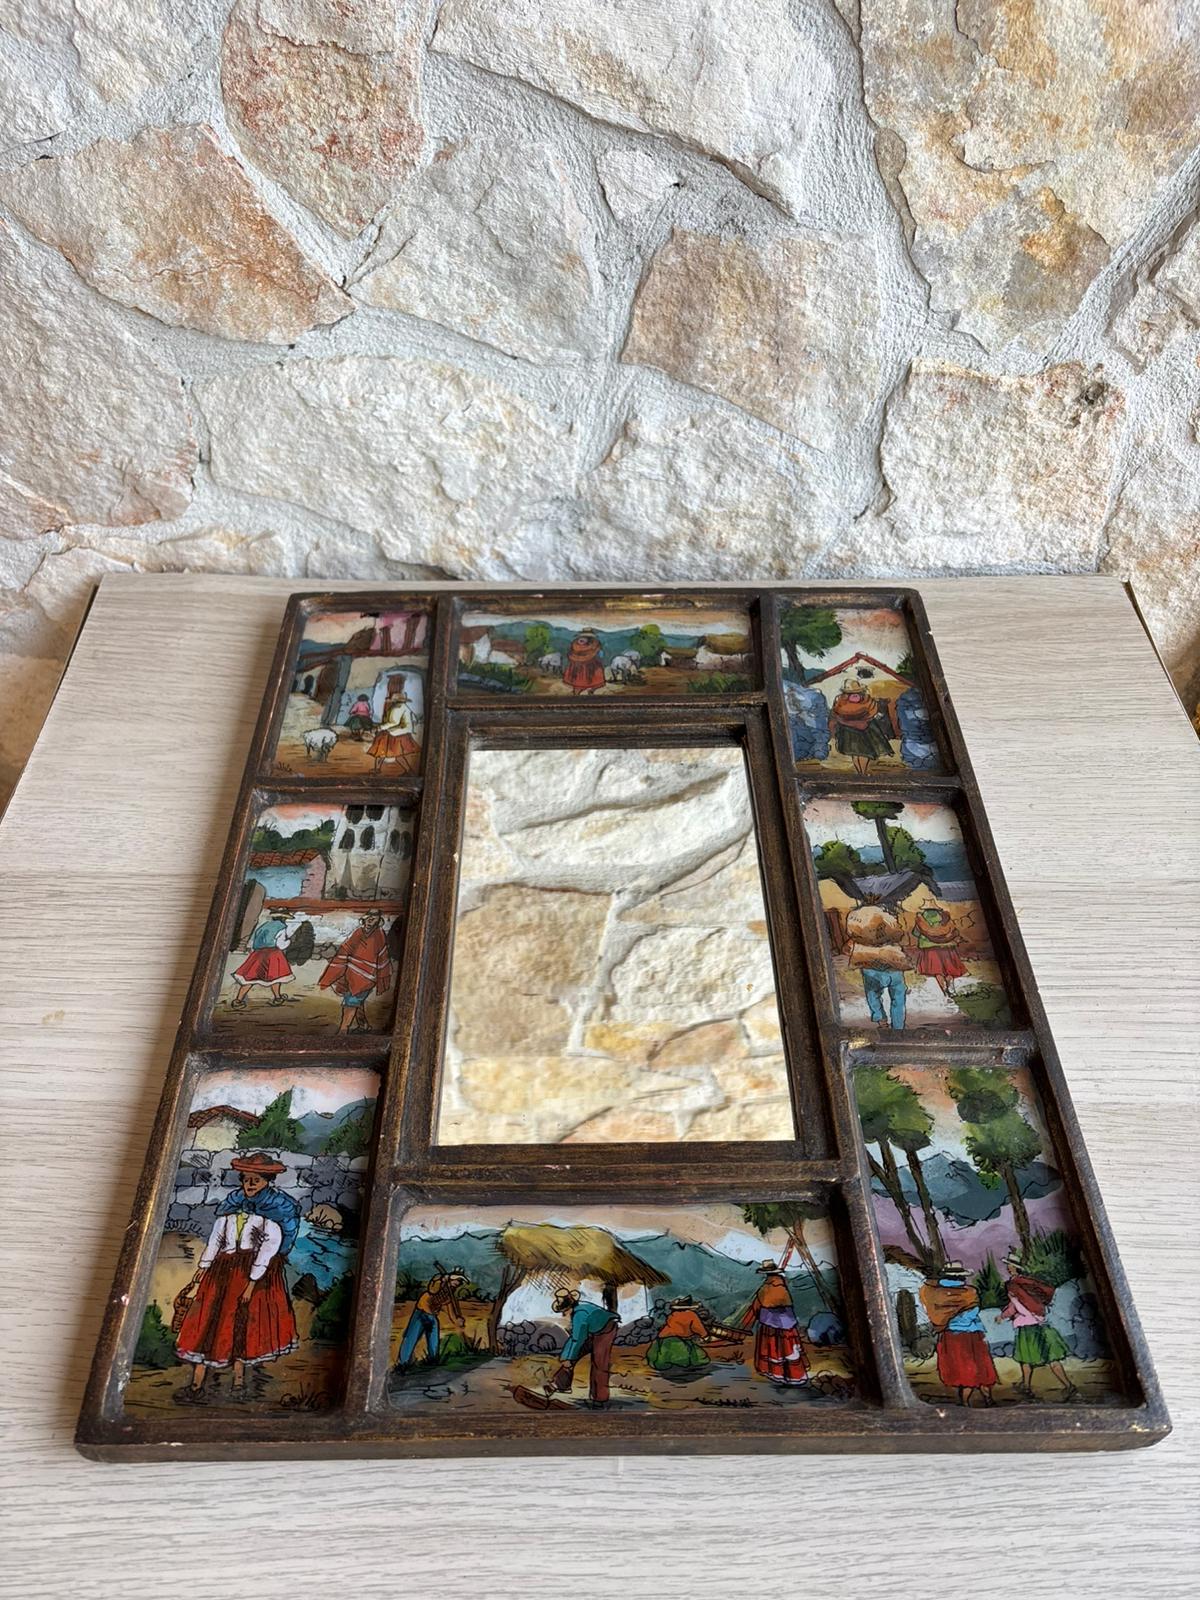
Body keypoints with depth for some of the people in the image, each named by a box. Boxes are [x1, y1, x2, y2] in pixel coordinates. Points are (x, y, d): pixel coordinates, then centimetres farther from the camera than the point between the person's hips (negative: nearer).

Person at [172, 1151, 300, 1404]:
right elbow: (214, 1241, 11)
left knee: (242, 1327, -1)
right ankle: (196, 1385, 0)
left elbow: (268, 1248, -9)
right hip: (222, 1271, 4)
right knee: (208, 1322, -3)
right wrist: (200, 1276, 4)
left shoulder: (276, 1210, -2)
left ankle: (238, 1383, 11)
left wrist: (252, 1283, -16)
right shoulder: (232, 1205, 12)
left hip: (256, 1274, -4)